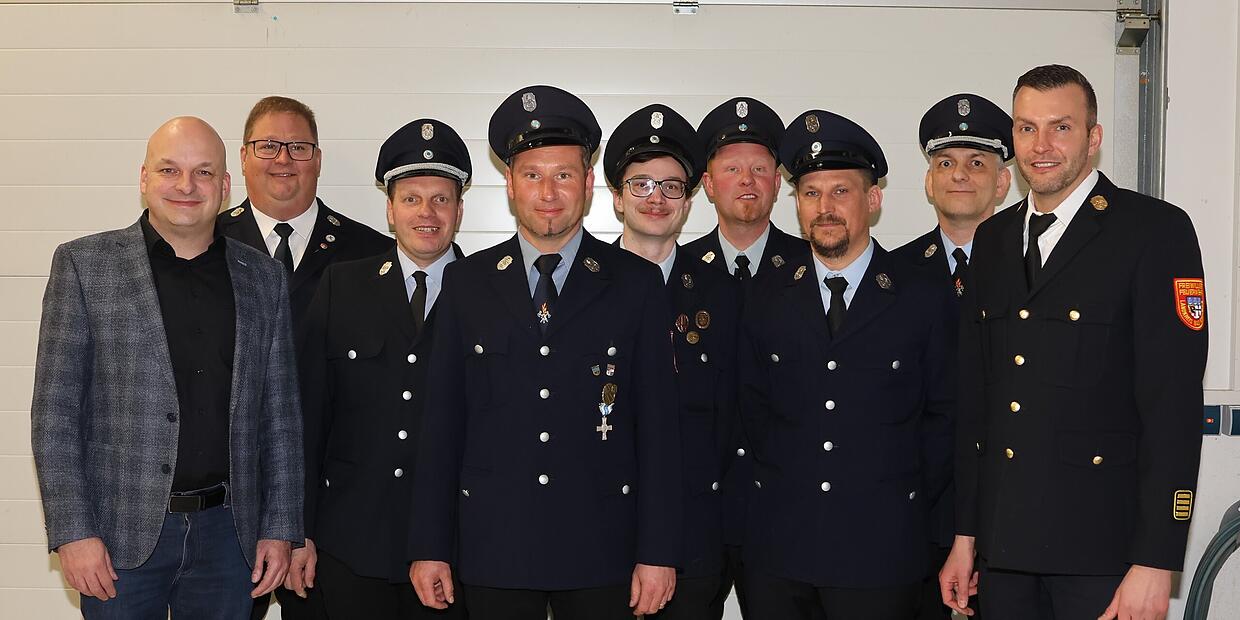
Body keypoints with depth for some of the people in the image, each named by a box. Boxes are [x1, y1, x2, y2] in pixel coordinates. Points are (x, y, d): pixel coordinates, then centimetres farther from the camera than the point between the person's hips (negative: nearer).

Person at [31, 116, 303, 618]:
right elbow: (55, 411, -4)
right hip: (121, 536, -2)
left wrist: (280, 528, 4)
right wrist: (73, 532, -9)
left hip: (226, 531, 2)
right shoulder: (84, 265, -1)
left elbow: (279, 413, 9)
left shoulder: (263, 278, 7)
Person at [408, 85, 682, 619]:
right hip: (493, 550, 1)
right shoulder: (465, 283, 5)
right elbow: (442, 419, 5)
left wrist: (658, 553, -4)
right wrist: (429, 546, 2)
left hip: (601, 554, -1)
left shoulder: (636, 283, 2)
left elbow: (657, 421, -1)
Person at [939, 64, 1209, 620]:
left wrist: (1155, 562, -16)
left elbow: (1174, 403, -12)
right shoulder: (992, 239, 12)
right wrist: (965, 534, 10)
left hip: (1100, 544, -5)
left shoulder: (1155, 231, -6)